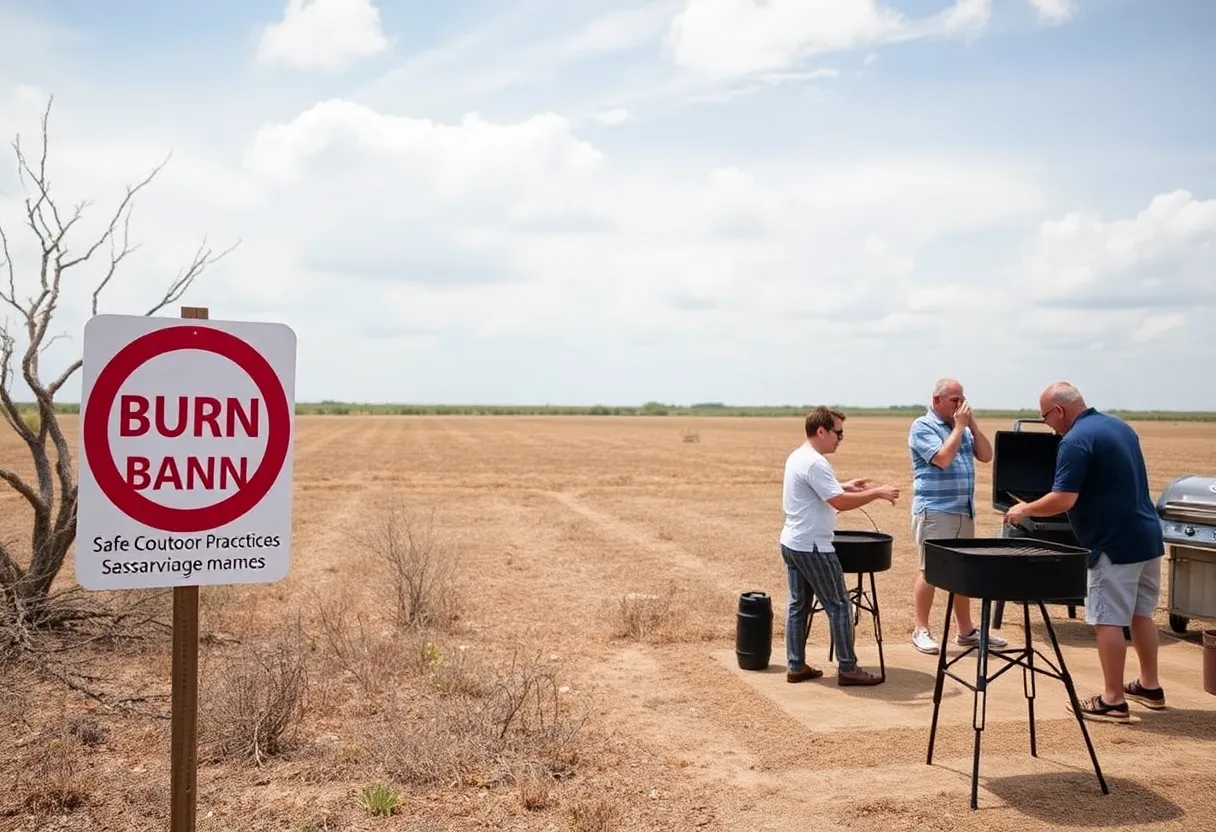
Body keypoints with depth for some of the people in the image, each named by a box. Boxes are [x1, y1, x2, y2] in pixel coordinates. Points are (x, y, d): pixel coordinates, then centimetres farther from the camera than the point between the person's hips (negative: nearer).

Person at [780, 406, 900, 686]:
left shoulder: (797, 456, 11)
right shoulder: (815, 463, -21)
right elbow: (840, 502, -25)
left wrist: (845, 486, 17)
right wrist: (877, 492, -16)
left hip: (792, 543, 10)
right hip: (812, 547, -10)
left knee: (798, 604, 13)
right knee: (839, 606, 0)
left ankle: (796, 666, 17)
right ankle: (847, 669, 6)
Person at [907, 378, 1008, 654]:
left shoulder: (963, 428, 15)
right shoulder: (922, 427, -7)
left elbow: (986, 456, 9)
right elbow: (942, 458, -20)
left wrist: (971, 424, 1)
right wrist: (959, 426, -12)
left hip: (964, 512, 7)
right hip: (934, 511, -7)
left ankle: (965, 630, 20)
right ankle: (921, 630, 4)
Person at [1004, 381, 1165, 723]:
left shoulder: (1076, 440, -17)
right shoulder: (1120, 426, 12)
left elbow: (1062, 500, -22)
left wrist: (1024, 509, -6)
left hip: (1115, 544, -9)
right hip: (1147, 536, 9)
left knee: (1108, 619, -1)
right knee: (1140, 613, 19)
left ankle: (1112, 700, 4)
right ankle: (1149, 686, 29)